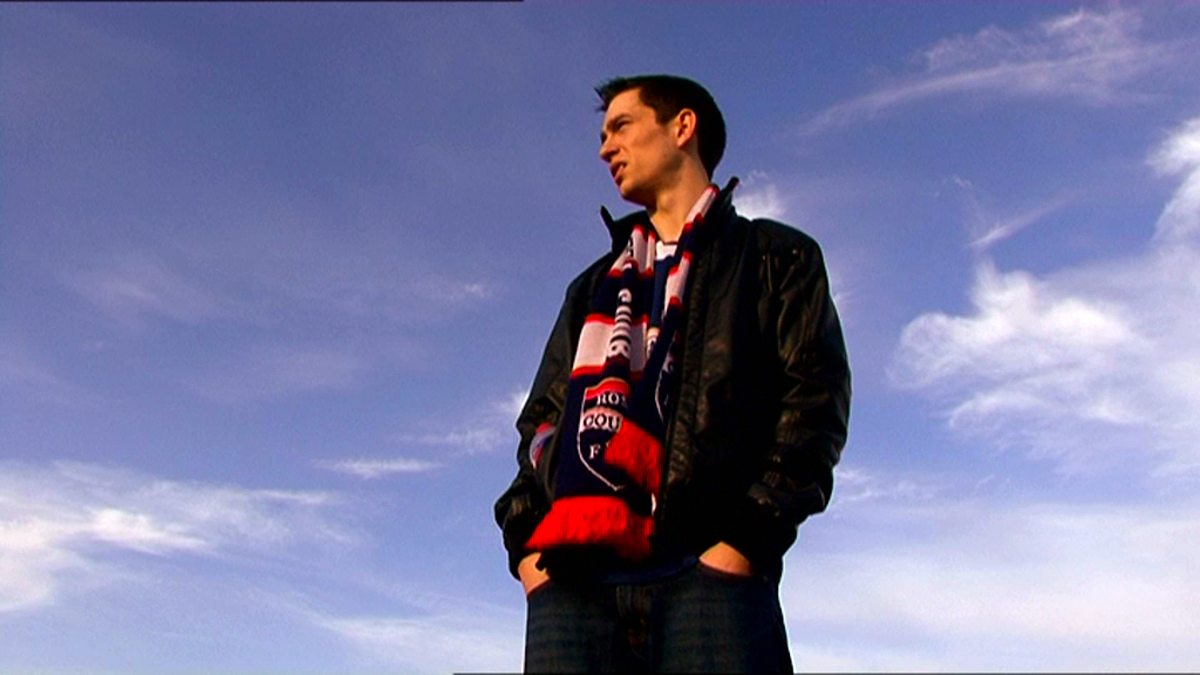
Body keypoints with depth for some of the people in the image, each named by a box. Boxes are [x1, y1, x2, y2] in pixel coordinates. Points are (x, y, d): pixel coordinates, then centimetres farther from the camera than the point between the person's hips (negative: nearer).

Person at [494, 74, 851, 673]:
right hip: (572, 579, 4)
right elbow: (541, 420, 23)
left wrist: (749, 536, -11)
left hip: (705, 567, -3)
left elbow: (817, 396, 2)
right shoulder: (593, 286, 30)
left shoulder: (775, 258, 16)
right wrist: (525, 538, 5)